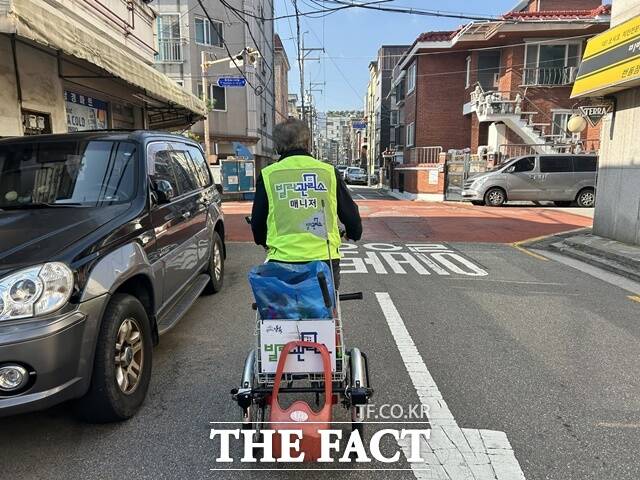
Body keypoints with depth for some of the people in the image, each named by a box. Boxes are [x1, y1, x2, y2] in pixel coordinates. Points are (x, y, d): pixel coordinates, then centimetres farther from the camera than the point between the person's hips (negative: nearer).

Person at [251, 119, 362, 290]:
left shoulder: (268, 175, 2)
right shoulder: (329, 172, 4)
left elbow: (257, 222, 9)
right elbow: (351, 214, 10)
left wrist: (265, 242, 31)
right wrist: (354, 234, 33)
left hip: (282, 262, -1)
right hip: (326, 260, 1)